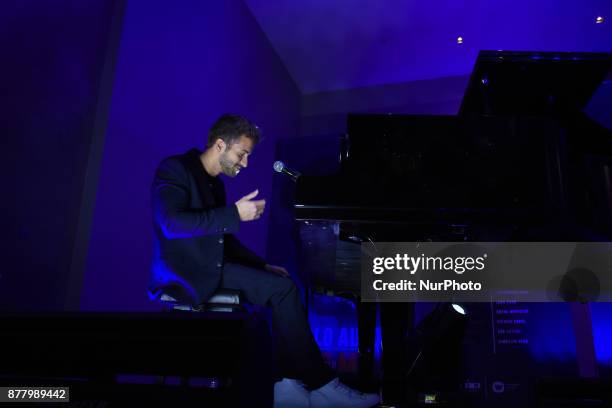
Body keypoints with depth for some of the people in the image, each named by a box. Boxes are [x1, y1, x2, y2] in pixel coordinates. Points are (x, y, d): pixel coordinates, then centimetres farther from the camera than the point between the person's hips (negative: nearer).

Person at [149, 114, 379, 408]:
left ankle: (287, 382, -15)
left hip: (211, 268, 8)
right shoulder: (175, 169, -8)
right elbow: (172, 223, -24)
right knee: (283, 289, -20)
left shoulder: (215, 183, 17)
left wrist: (263, 266, 9)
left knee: (282, 287, -12)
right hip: (185, 273, -8)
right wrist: (235, 214, -25)